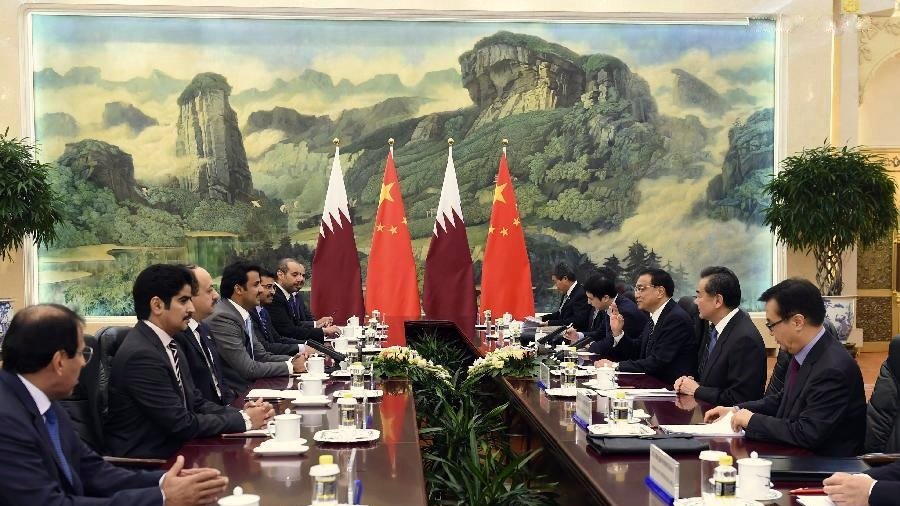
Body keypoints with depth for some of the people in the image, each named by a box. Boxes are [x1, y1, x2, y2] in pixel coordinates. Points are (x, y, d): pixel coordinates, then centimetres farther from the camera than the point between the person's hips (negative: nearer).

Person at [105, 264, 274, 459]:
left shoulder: (170, 346, 10)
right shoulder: (141, 355, -19)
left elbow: (196, 403, 11)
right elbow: (182, 424, -19)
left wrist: (240, 413, -5)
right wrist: (243, 420, -11)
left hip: (173, 452, 9)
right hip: (145, 463, -8)